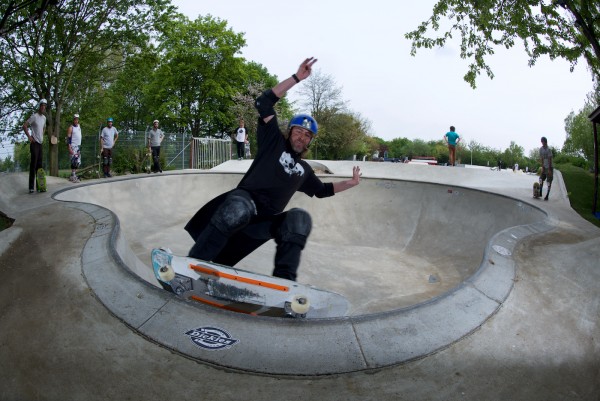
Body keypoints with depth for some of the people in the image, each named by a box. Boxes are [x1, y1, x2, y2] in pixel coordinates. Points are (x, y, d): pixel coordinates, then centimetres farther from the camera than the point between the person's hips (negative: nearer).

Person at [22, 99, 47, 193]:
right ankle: (31, 187, -8)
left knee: (39, 164, 10)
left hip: (40, 143, 8)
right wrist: (29, 136, -15)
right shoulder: (34, 116, -10)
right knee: (33, 164, -9)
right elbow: (24, 126, -12)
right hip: (34, 143, -8)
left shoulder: (44, 117, 14)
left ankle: (38, 185, 16)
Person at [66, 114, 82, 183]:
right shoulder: (71, 127, -9)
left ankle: (74, 175, 15)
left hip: (79, 146, 8)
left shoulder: (79, 126, 13)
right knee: (74, 161, -13)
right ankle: (73, 177, -11)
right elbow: (68, 138, -13)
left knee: (78, 162, 8)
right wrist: (69, 148, -21)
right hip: (73, 147, -8)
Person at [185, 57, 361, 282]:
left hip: (267, 221, 5)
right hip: (243, 202, -4)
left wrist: (349, 183, 34)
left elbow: (322, 190, 42)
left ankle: (284, 280, -32)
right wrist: (297, 78, 0)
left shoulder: (304, 170, 28)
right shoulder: (274, 141, 13)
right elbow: (264, 103, 4)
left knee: (300, 218, -25)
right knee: (239, 210, -40)